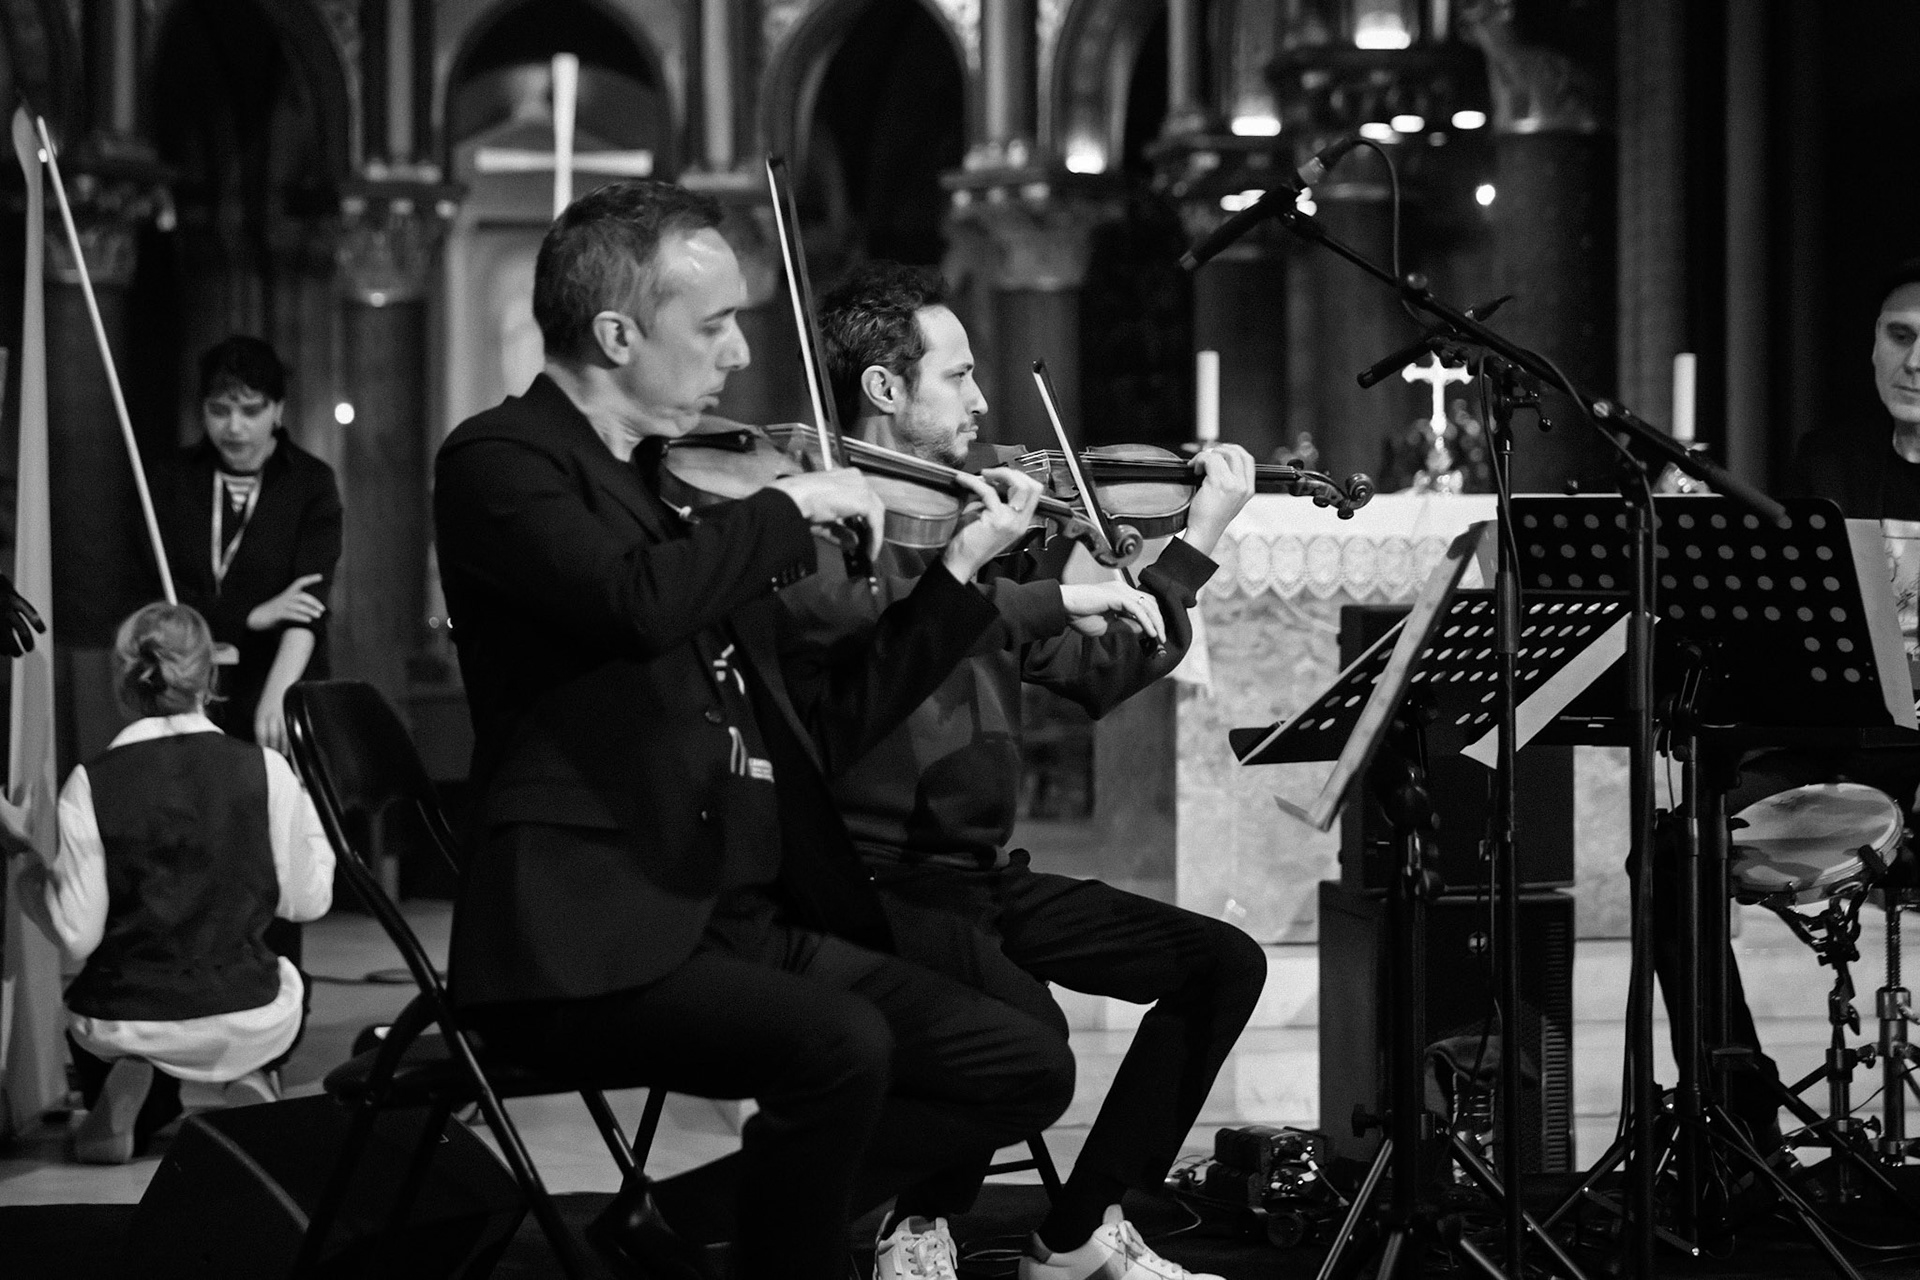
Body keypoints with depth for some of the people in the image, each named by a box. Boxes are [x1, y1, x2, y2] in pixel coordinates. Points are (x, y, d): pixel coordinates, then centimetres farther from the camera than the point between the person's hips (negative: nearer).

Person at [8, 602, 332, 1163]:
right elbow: (308, 901, 0)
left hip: (122, 1025, 0)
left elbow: (77, 936, -9)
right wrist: (305, 814, 16)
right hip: (246, 1019, 0)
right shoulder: (265, 770, -10)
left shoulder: (90, 784, -12)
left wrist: (32, 882, 11)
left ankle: (121, 1094, 4)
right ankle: (249, 1081, 7)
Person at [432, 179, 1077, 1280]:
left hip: (757, 922, 8)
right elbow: (641, 601, -27)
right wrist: (790, 507, -11)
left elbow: (826, 724, 20)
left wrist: (961, 572, 14)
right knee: (840, 1045, -32)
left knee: (1026, 1067, -2)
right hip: (599, 938, -8)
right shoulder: (501, 460, -5)